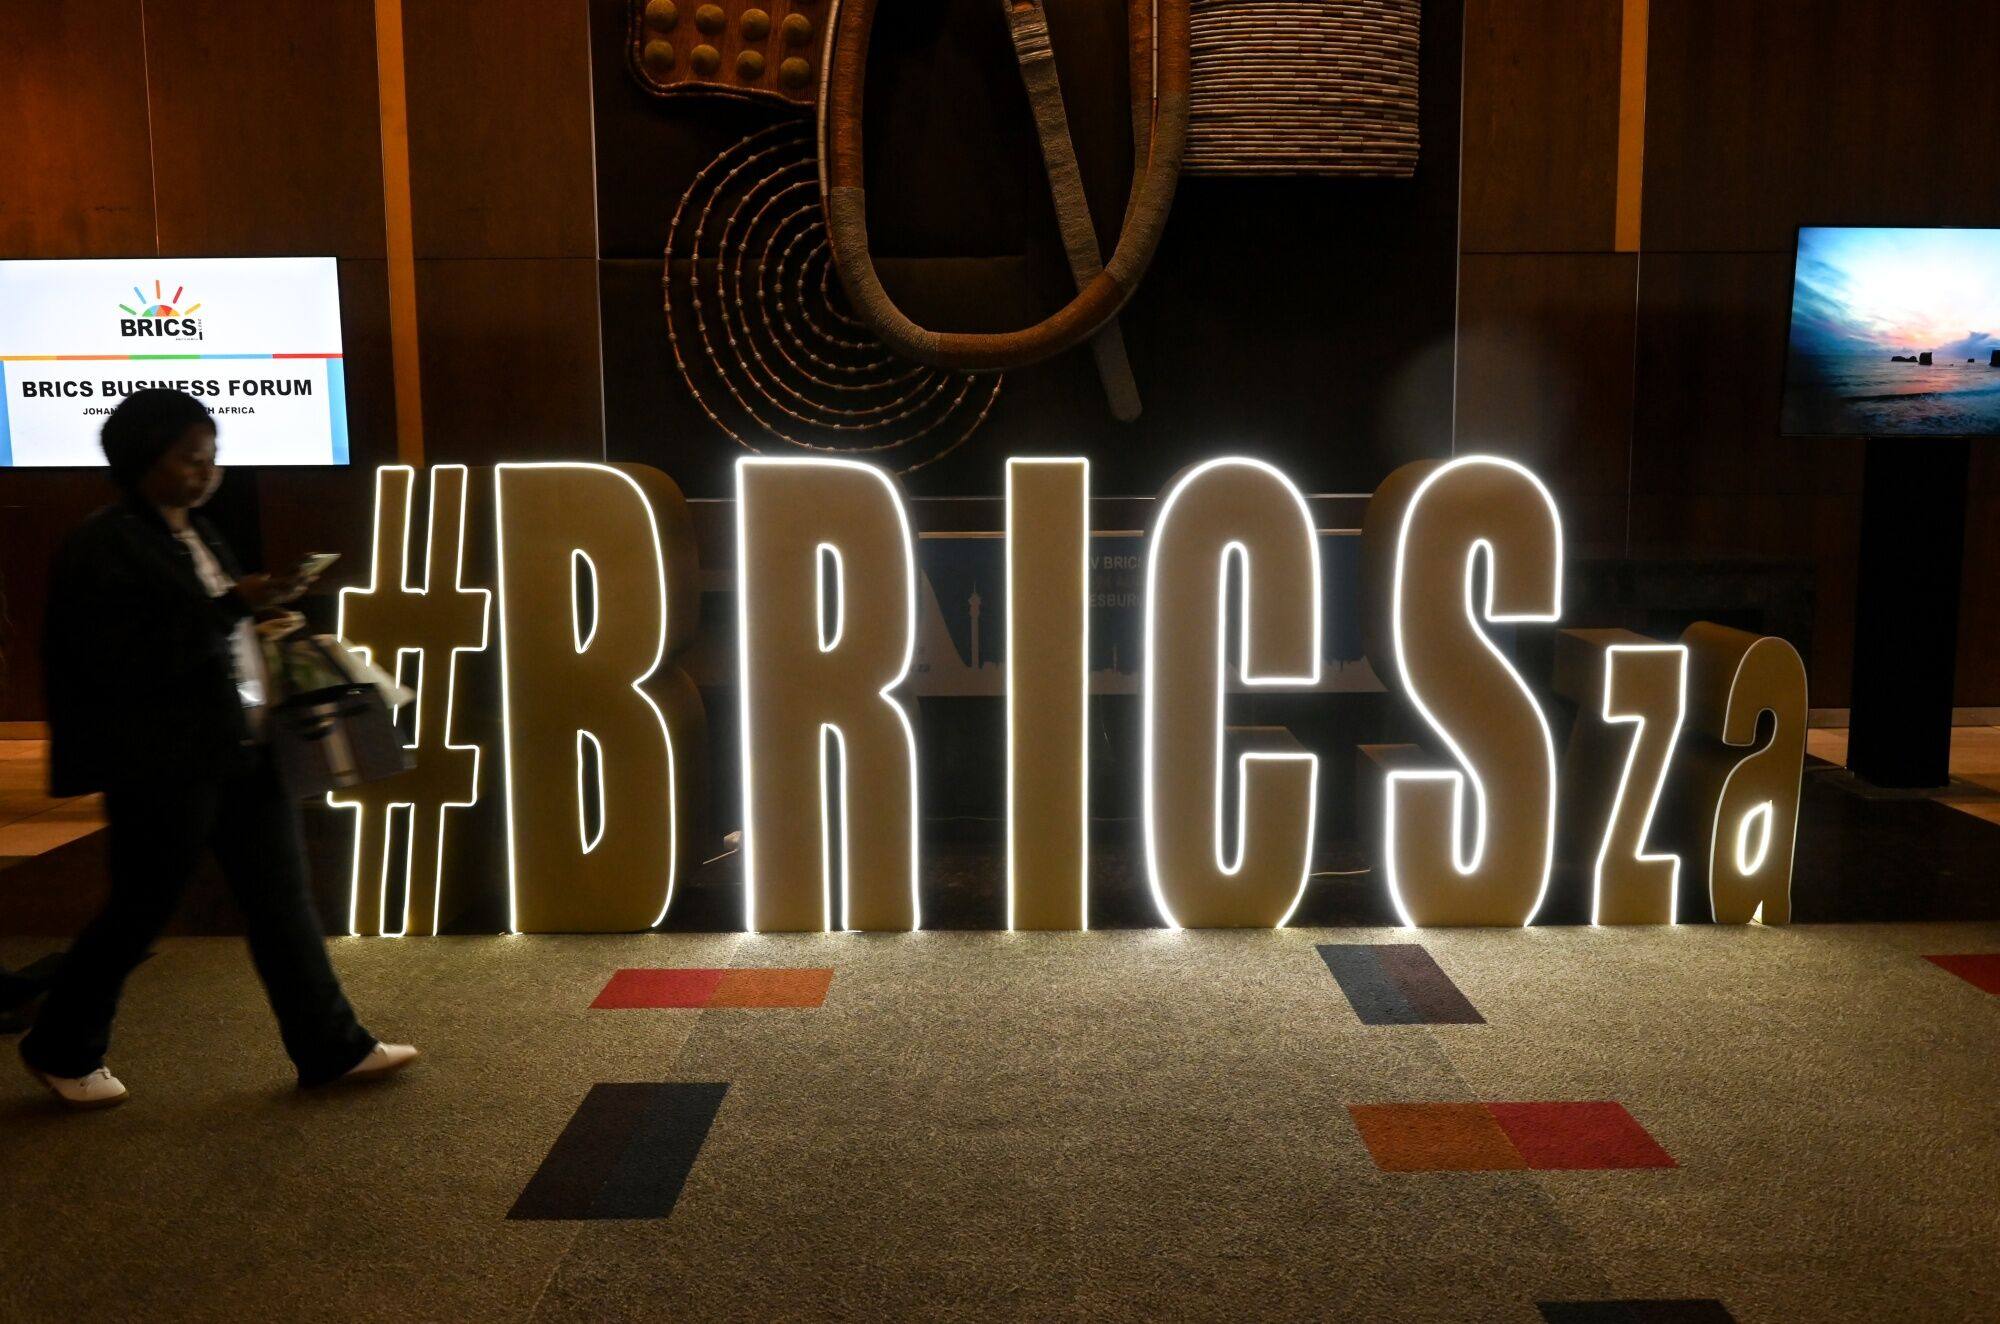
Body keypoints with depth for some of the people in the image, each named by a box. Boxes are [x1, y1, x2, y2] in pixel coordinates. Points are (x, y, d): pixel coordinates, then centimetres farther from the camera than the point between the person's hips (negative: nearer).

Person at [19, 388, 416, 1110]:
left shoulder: (195, 533, 13)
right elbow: (125, 662, -21)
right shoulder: (102, 548, -12)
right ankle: (61, 1049, 29)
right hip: (165, 765, -8)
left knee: (283, 899, 8)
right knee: (140, 912, 6)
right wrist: (231, 605, -24)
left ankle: (331, 1047, 15)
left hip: (241, 751, 8)